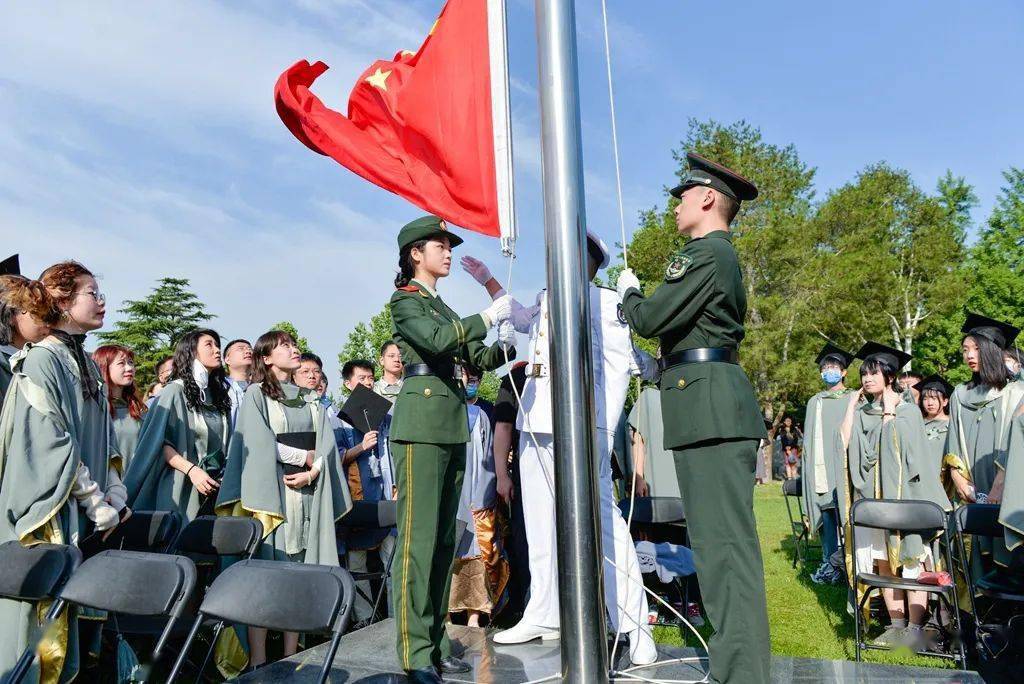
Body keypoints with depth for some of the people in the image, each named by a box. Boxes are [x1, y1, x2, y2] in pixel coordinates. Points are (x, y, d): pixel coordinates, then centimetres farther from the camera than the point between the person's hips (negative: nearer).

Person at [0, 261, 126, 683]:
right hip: (50, 509, -7)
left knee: (67, 613, 13)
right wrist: (96, 501, -16)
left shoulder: (86, 363, 12)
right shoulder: (40, 361, -12)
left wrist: (114, 495, 4)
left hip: (83, 515, 8)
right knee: (44, 612, -1)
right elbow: (49, 442, -17)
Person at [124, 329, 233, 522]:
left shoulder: (219, 394, 13)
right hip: (183, 488, -5)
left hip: (214, 489, 5)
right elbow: (159, 442, -10)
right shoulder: (175, 390, -5)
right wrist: (191, 469, -20)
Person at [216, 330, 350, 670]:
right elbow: (259, 445, -8)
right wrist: (304, 456, -4)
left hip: (308, 494, 5)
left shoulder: (311, 399, 19)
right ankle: (258, 664, -3)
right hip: (272, 492, -4)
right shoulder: (256, 394, 5)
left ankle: (290, 659, 9)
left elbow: (326, 444, 8)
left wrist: (312, 472, -9)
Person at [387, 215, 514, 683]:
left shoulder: (443, 307, 24)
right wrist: (488, 317, -13)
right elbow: (437, 340, -17)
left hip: (453, 428, 8)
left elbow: (476, 358, 19)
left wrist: (507, 345, 2)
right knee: (418, 538, -9)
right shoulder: (405, 300, 2)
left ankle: (435, 642, 14)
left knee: (444, 538, 7)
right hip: (422, 424, -8)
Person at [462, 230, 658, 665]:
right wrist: (488, 282, 36)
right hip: (536, 417, 7)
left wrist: (603, 427, -11)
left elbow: (622, 365, -3)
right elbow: (522, 320, 39)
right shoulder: (546, 298, 19)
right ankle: (543, 615, 21)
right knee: (540, 519, 11)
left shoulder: (604, 300, 1)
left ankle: (633, 625, -7)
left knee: (600, 515, -13)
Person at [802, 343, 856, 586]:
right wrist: (809, 463, 8)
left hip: (843, 465, -3)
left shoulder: (853, 400, 7)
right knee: (825, 513, 1)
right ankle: (829, 562, 6)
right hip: (820, 466, 3)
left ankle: (844, 563, -1)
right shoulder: (814, 402, 18)